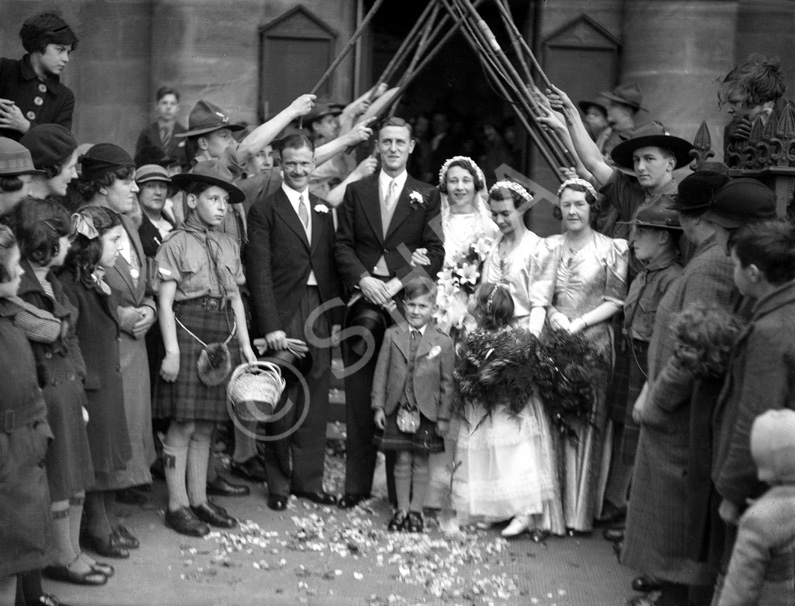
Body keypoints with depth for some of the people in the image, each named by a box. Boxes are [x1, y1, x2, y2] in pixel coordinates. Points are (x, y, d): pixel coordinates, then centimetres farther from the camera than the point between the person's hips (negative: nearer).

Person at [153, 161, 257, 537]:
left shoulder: (228, 246, 13)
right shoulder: (176, 244, -5)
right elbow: (165, 302, -9)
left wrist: (245, 344, 9)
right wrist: (172, 350, -15)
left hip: (221, 337, 6)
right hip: (188, 332, -6)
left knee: (206, 425, 11)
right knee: (183, 424, -3)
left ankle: (199, 499, 18)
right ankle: (177, 505, 4)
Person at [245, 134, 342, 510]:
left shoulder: (324, 210, 15)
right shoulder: (264, 210, -2)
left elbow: (330, 267, 15)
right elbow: (259, 272, -7)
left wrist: (336, 317, 7)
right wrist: (270, 325, -14)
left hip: (319, 313, 5)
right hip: (283, 316, -5)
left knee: (315, 403, 7)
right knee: (282, 402, -1)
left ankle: (309, 480, 16)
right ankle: (279, 484, 11)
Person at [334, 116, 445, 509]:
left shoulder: (427, 196, 9)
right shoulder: (356, 192, 13)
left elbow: (436, 252, 2)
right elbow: (343, 245, 7)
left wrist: (402, 285, -12)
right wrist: (363, 279, -11)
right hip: (362, 301, 1)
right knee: (359, 397, 2)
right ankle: (356, 485, 9)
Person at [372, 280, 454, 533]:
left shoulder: (443, 342, -3)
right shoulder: (392, 336, 2)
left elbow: (447, 382, 0)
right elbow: (381, 372, 5)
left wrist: (444, 417, -2)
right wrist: (378, 406, 0)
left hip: (427, 412, -1)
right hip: (397, 409, 1)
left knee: (421, 461, 8)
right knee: (402, 460, 7)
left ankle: (416, 510, 19)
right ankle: (402, 510, 17)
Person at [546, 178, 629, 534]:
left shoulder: (612, 249, 1)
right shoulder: (549, 247, 12)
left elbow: (615, 302, -2)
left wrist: (579, 323, -12)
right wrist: (552, 315, -6)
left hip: (592, 341, -3)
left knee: (587, 421, -3)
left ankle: (580, 510, 3)